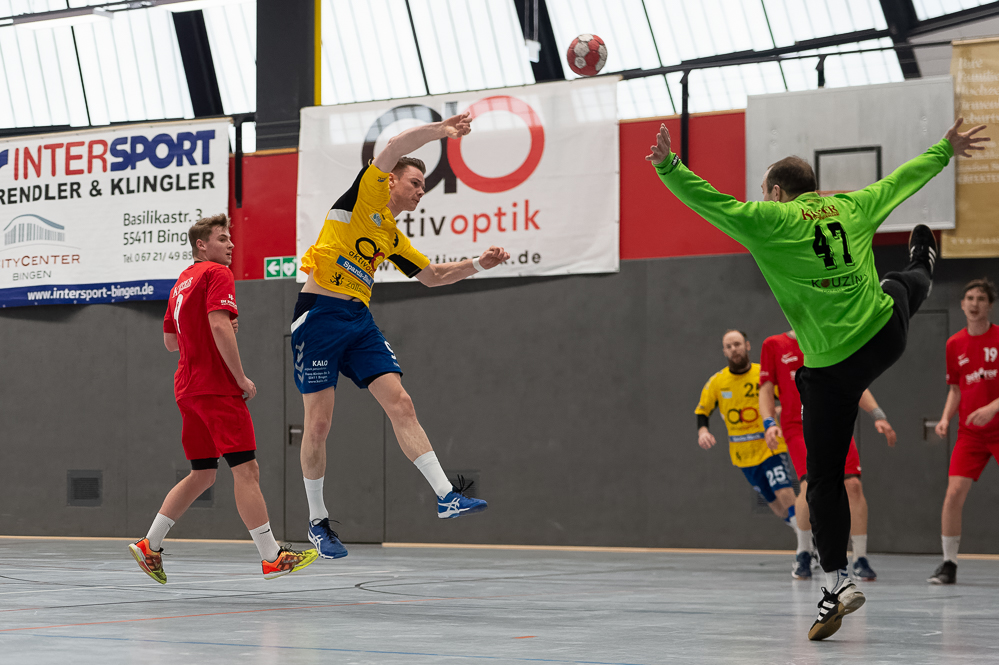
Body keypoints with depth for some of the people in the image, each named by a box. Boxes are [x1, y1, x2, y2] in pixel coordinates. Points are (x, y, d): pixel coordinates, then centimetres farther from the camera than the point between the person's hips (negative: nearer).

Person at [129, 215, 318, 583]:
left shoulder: (182, 282, 20)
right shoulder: (217, 274, -7)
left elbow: (170, 341, 26)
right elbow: (219, 325, -21)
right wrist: (241, 378, -16)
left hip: (188, 388, 9)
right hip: (218, 387, -9)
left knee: (202, 474, 15)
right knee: (246, 470, -10)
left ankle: (150, 546, 14)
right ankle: (272, 558, -12)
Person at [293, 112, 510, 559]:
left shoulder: (394, 239, 21)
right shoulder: (366, 196, 1)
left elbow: (433, 276, 31)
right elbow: (394, 146, -11)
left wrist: (478, 264, 19)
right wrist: (443, 130, -4)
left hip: (359, 321, 7)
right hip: (319, 314, -7)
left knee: (400, 404, -6)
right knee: (318, 423, -4)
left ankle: (446, 496, -10)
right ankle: (317, 521, 8)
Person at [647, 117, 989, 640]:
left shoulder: (771, 221, -10)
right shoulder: (850, 206, 5)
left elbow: (713, 202, -19)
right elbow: (902, 180, 19)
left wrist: (669, 168, -17)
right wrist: (945, 150, 33)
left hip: (831, 367, -6)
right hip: (886, 336, 6)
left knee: (824, 477, 1)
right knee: (901, 287, 42)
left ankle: (837, 581, -7)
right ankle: (922, 264, 79)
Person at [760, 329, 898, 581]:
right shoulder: (774, 345, 9)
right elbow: (766, 391, 7)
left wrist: (877, 415, 3)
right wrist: (769, 423, -10)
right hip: (798, 427, -3)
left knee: (853, 485, -13)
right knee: (810, 485, -23)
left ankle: (860, 559, -3)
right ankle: (803, 554, -1)